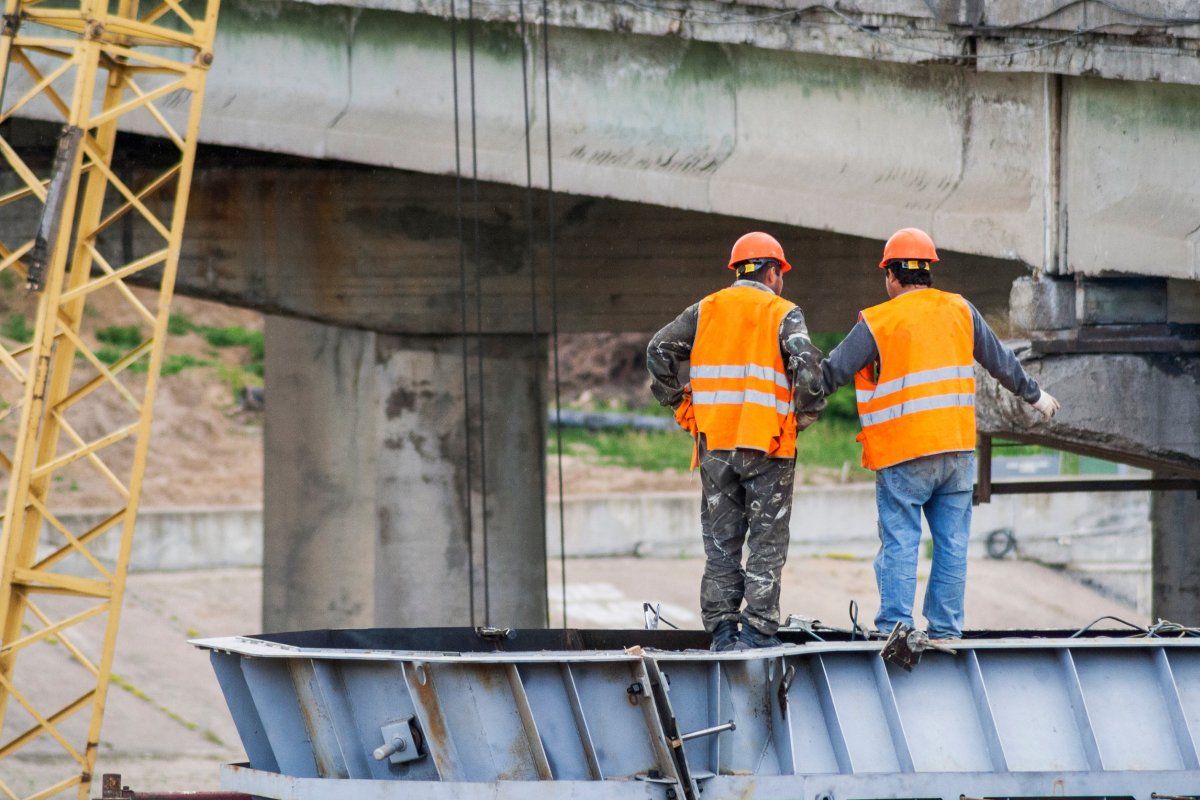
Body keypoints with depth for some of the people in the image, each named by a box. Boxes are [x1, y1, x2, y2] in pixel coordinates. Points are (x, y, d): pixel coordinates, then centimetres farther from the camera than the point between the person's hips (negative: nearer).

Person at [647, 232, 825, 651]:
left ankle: (722, 629, 7)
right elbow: (805, 362, -17)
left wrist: (681, 405, 9)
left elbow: (660, 350, 3)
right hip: (767, 444, -3)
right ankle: (758, 629, -4)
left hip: (715, 444, 3)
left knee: (721, 542, 10)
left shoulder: (706, 310, 10)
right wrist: (806, 413, -3)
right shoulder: (783, 314, -1)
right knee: (767, 542, 3)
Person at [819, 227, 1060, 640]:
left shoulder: (877, 323, -5)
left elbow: (831, 374, -3)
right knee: (952, 543, 8)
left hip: (902, 455, -4)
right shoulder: (960, 311, 9)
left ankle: (895, 629, -9)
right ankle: (945, 630, 7)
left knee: (899, 544, -3)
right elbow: (1000, 360, 18)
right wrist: (1034, 395, 33)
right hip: (957, 449, 4)